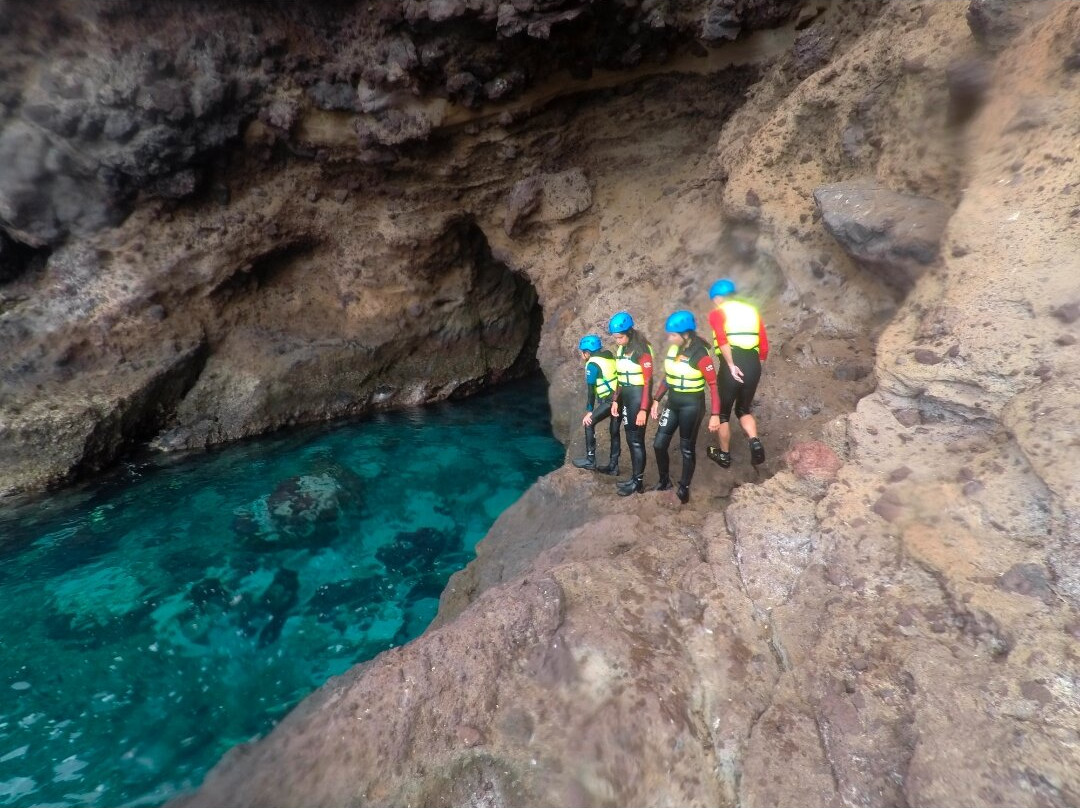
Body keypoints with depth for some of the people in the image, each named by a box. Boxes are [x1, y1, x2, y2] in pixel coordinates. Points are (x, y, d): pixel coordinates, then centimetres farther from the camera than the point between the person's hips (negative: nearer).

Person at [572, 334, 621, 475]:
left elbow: (591, 390, -9)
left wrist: (589, 412, -7)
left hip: (610, 400, -8)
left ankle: (590, 460, 6)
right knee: (614, 431, 14)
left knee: (589, 423, 3)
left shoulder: (592, 364, -6)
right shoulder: (609, 357, 19)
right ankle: (613, 465, 21)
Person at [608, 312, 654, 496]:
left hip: (638, 396, -8)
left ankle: (638, 482, 11)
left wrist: (643, 410, -19)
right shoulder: (621, 349, 8)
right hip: (625, 396, 8)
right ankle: (634, 477, 23)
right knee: (630, 438, 12)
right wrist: (615, 400, 12)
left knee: (637, 440, 0)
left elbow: (648, 382, -17)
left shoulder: (642, 350, -15)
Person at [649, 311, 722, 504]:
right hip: (672, 402, 6)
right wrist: (657, 400, 11)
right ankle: (664, 480, 28)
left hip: (692, 405, -6)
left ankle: (684, 487, 24)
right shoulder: (673, 349, 1)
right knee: (659, 444, 7)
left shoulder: (700, 355, -19)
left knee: (687, 448, 7)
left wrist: (715, 415, -19)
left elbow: (713, 385, -17)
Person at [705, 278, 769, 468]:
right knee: (743, 410, 24)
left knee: (723, 412, 15)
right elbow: (764, 346, 14)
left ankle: (724, 455, 27)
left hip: (733, 366, -5)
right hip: (753, 365, 5)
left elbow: (722, 339, -18)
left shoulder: (717, 313, 3)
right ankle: (755, 442, 1)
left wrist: (731, 365, -17)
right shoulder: (752, 311, 18)